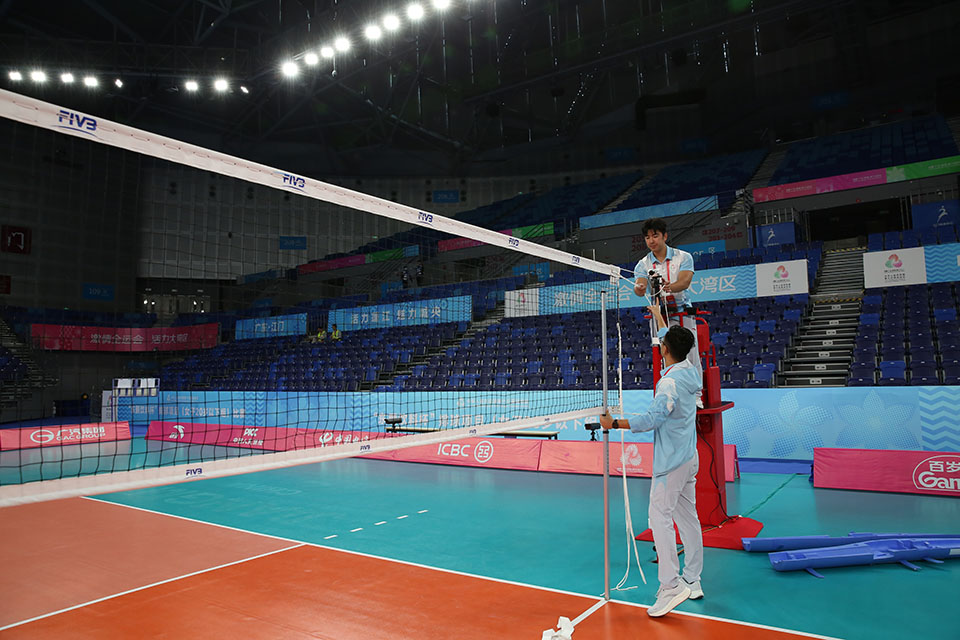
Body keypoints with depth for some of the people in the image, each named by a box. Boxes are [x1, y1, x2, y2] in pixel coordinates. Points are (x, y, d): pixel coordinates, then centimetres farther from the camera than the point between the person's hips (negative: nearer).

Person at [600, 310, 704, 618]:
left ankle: (671, 585, -9)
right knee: (687, 518, 13)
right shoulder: (689, 372, 6)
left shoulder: (671, 382, -20)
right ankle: (692, 581, 21)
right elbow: (673, 341, 24)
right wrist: (660, 318, 37)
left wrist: (615, 424, -20)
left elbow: (653, 418, -26)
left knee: (660, 517, -8)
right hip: (689, 458, 9)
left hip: (671, 461, -9)